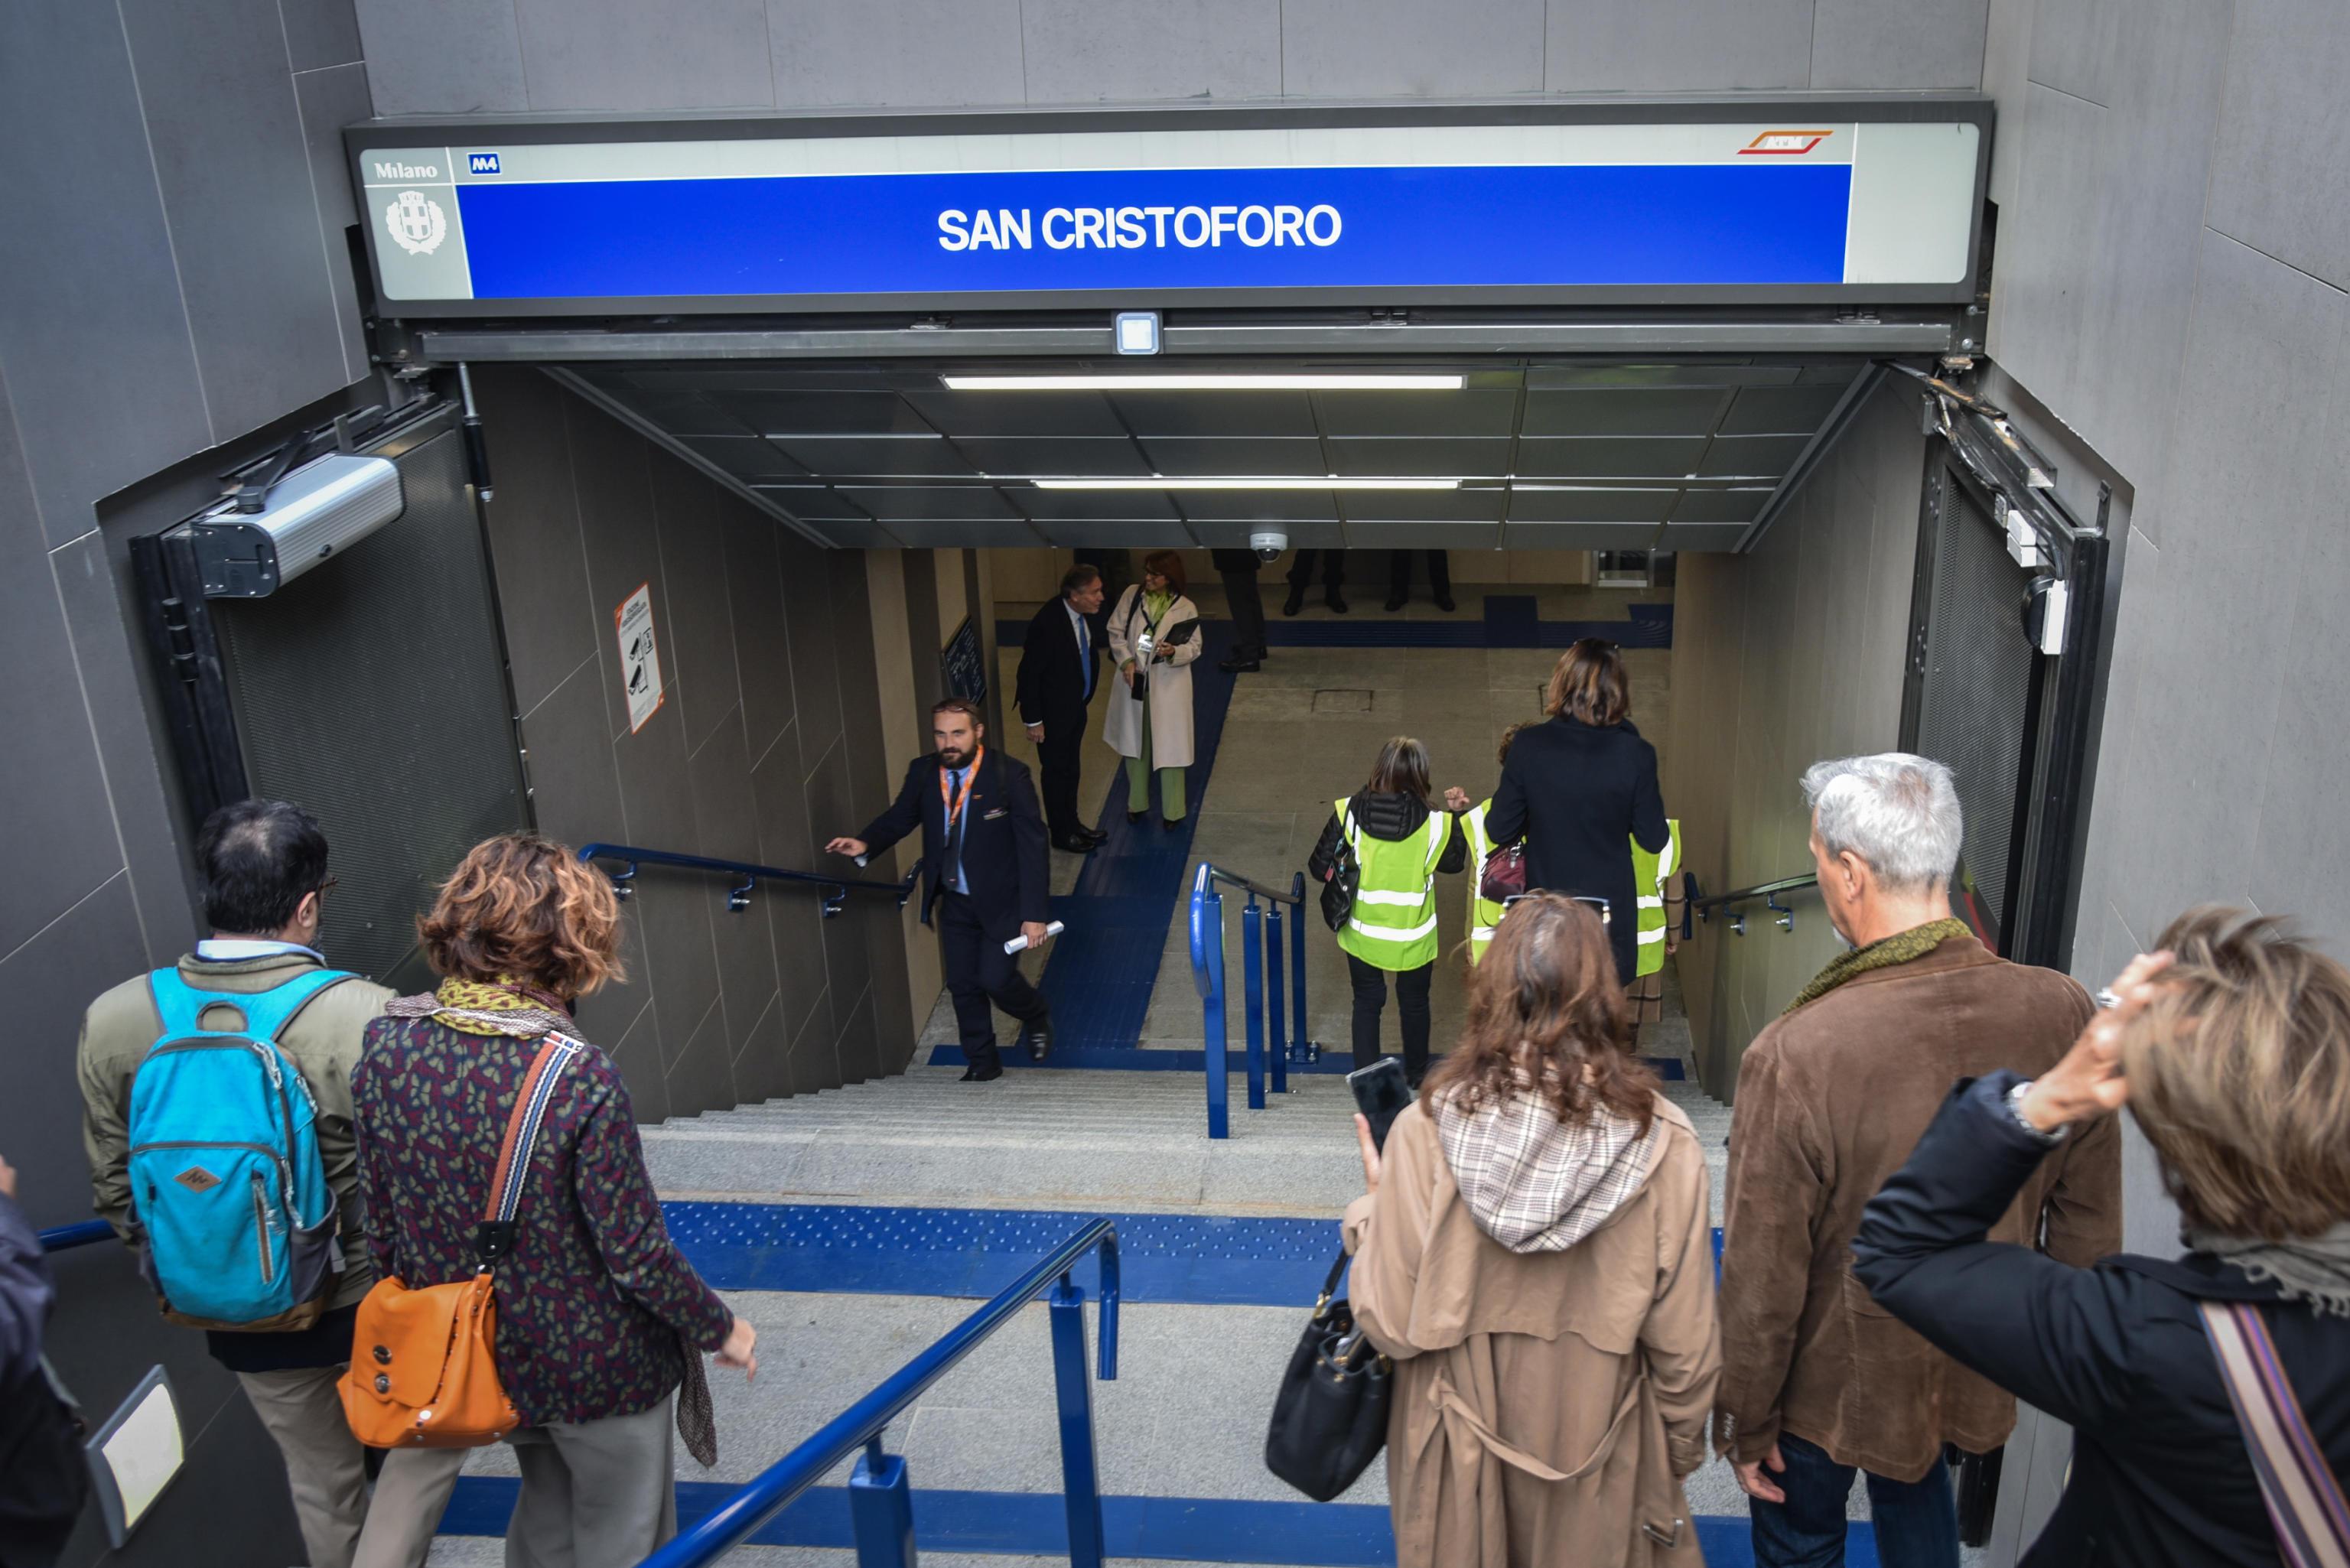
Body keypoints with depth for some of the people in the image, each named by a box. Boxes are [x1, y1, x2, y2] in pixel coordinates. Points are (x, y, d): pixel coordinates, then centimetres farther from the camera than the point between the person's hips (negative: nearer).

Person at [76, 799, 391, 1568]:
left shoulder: (110, 1022, -12)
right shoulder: (368, 1017, -28)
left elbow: (114, 1188, 0)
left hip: (239, 1322, 4)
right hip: (371, 1302, -4)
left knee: (321, 1483, 25)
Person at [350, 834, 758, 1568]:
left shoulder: (385, 1046, -14)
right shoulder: (579, 1080, -30)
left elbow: (380, 1225, -3)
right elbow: (636, 1254, -21)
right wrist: (721, 1328, -3)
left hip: (471, 1361, 5)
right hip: (599, 1368, -5)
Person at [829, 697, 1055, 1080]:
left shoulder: (1009, 775, -18)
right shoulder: (922, 773, -7)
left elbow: (1032, 844, -17)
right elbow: (899, 817, 6)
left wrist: (1033, 913, -20)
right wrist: (866, 843, -17)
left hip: (1002, 900, -4)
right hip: (954, 902, 5)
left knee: (996, 978, -7)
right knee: (962, 985, 10)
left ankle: (1036, 1019, 27)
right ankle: (981, 1064, 29)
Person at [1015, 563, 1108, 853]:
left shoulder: (1083, 615, -7)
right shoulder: (1048, 623, -30)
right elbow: (1029, 673, -23)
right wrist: (1033, 720, -19)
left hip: (1076, 706, 7)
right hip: (1053, 711, -7)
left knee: (1072, 768, 22)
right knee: (1057, 771, 10)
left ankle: (1072, 823, 40)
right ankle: (1061, 834, 26)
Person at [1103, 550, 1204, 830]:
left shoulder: (1186, 608, -8)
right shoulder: (1132, 595, -2)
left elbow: (1195, 646, -4)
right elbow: (1116, 631, 2)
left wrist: (1174, 652, -25)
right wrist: (1126, 661, -12)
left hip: (1168, 685, -3)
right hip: (1134, 680, 3)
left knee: (1170, 747, 1)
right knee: (1135, 744, 16)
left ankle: (1173, 811, 15)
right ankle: (1137, 803, 34)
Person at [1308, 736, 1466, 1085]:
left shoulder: (1349, 812, -18)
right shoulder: (1433, 824, -20)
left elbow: (1320, 868, -12)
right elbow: (1454, 862, 0)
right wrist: (1456, 817, 13)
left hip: (1363, 934, 0)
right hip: (1412, 938, 0)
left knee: (1367, 1003, 21)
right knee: (1414, 1003, 23)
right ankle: (1415, 1075, 42)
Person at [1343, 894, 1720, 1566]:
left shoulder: (1428, 1128, -19)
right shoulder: (1660, 1139, -17)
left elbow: (1391, 1326, -16)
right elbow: (1685, 1343, -11)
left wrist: (1371, 1204, 0)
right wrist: (1681, 1452, 8)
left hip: (1458, 1464, 0)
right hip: (1598, 1460, 0)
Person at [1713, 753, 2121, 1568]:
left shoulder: (1795, 1055, -35)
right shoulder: (2063, 1012, -20)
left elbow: (1761, 1274, -24)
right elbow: (2088, 1217, -5)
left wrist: (1743, 1425, -8)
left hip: (1832, 1384, -4)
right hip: (1978, 1369, 4)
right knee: (1919, 1498, 33)